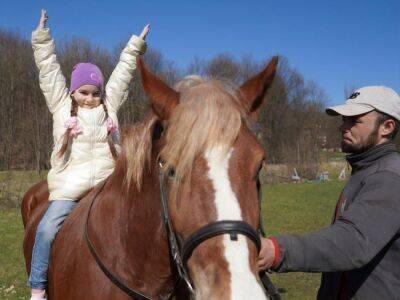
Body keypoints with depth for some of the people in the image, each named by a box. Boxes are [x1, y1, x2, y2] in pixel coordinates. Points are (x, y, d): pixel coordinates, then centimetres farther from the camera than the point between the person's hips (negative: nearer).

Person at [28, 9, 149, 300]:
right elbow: (48, 68, 12)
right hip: (68, 188, -2)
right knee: (47, 229, -16)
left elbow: (122, 71, 21)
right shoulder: (61, 106, 11)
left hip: (108, 185, 2)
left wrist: (136, 44, 26)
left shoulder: (109, 105, 14)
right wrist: (42, 36, 13)